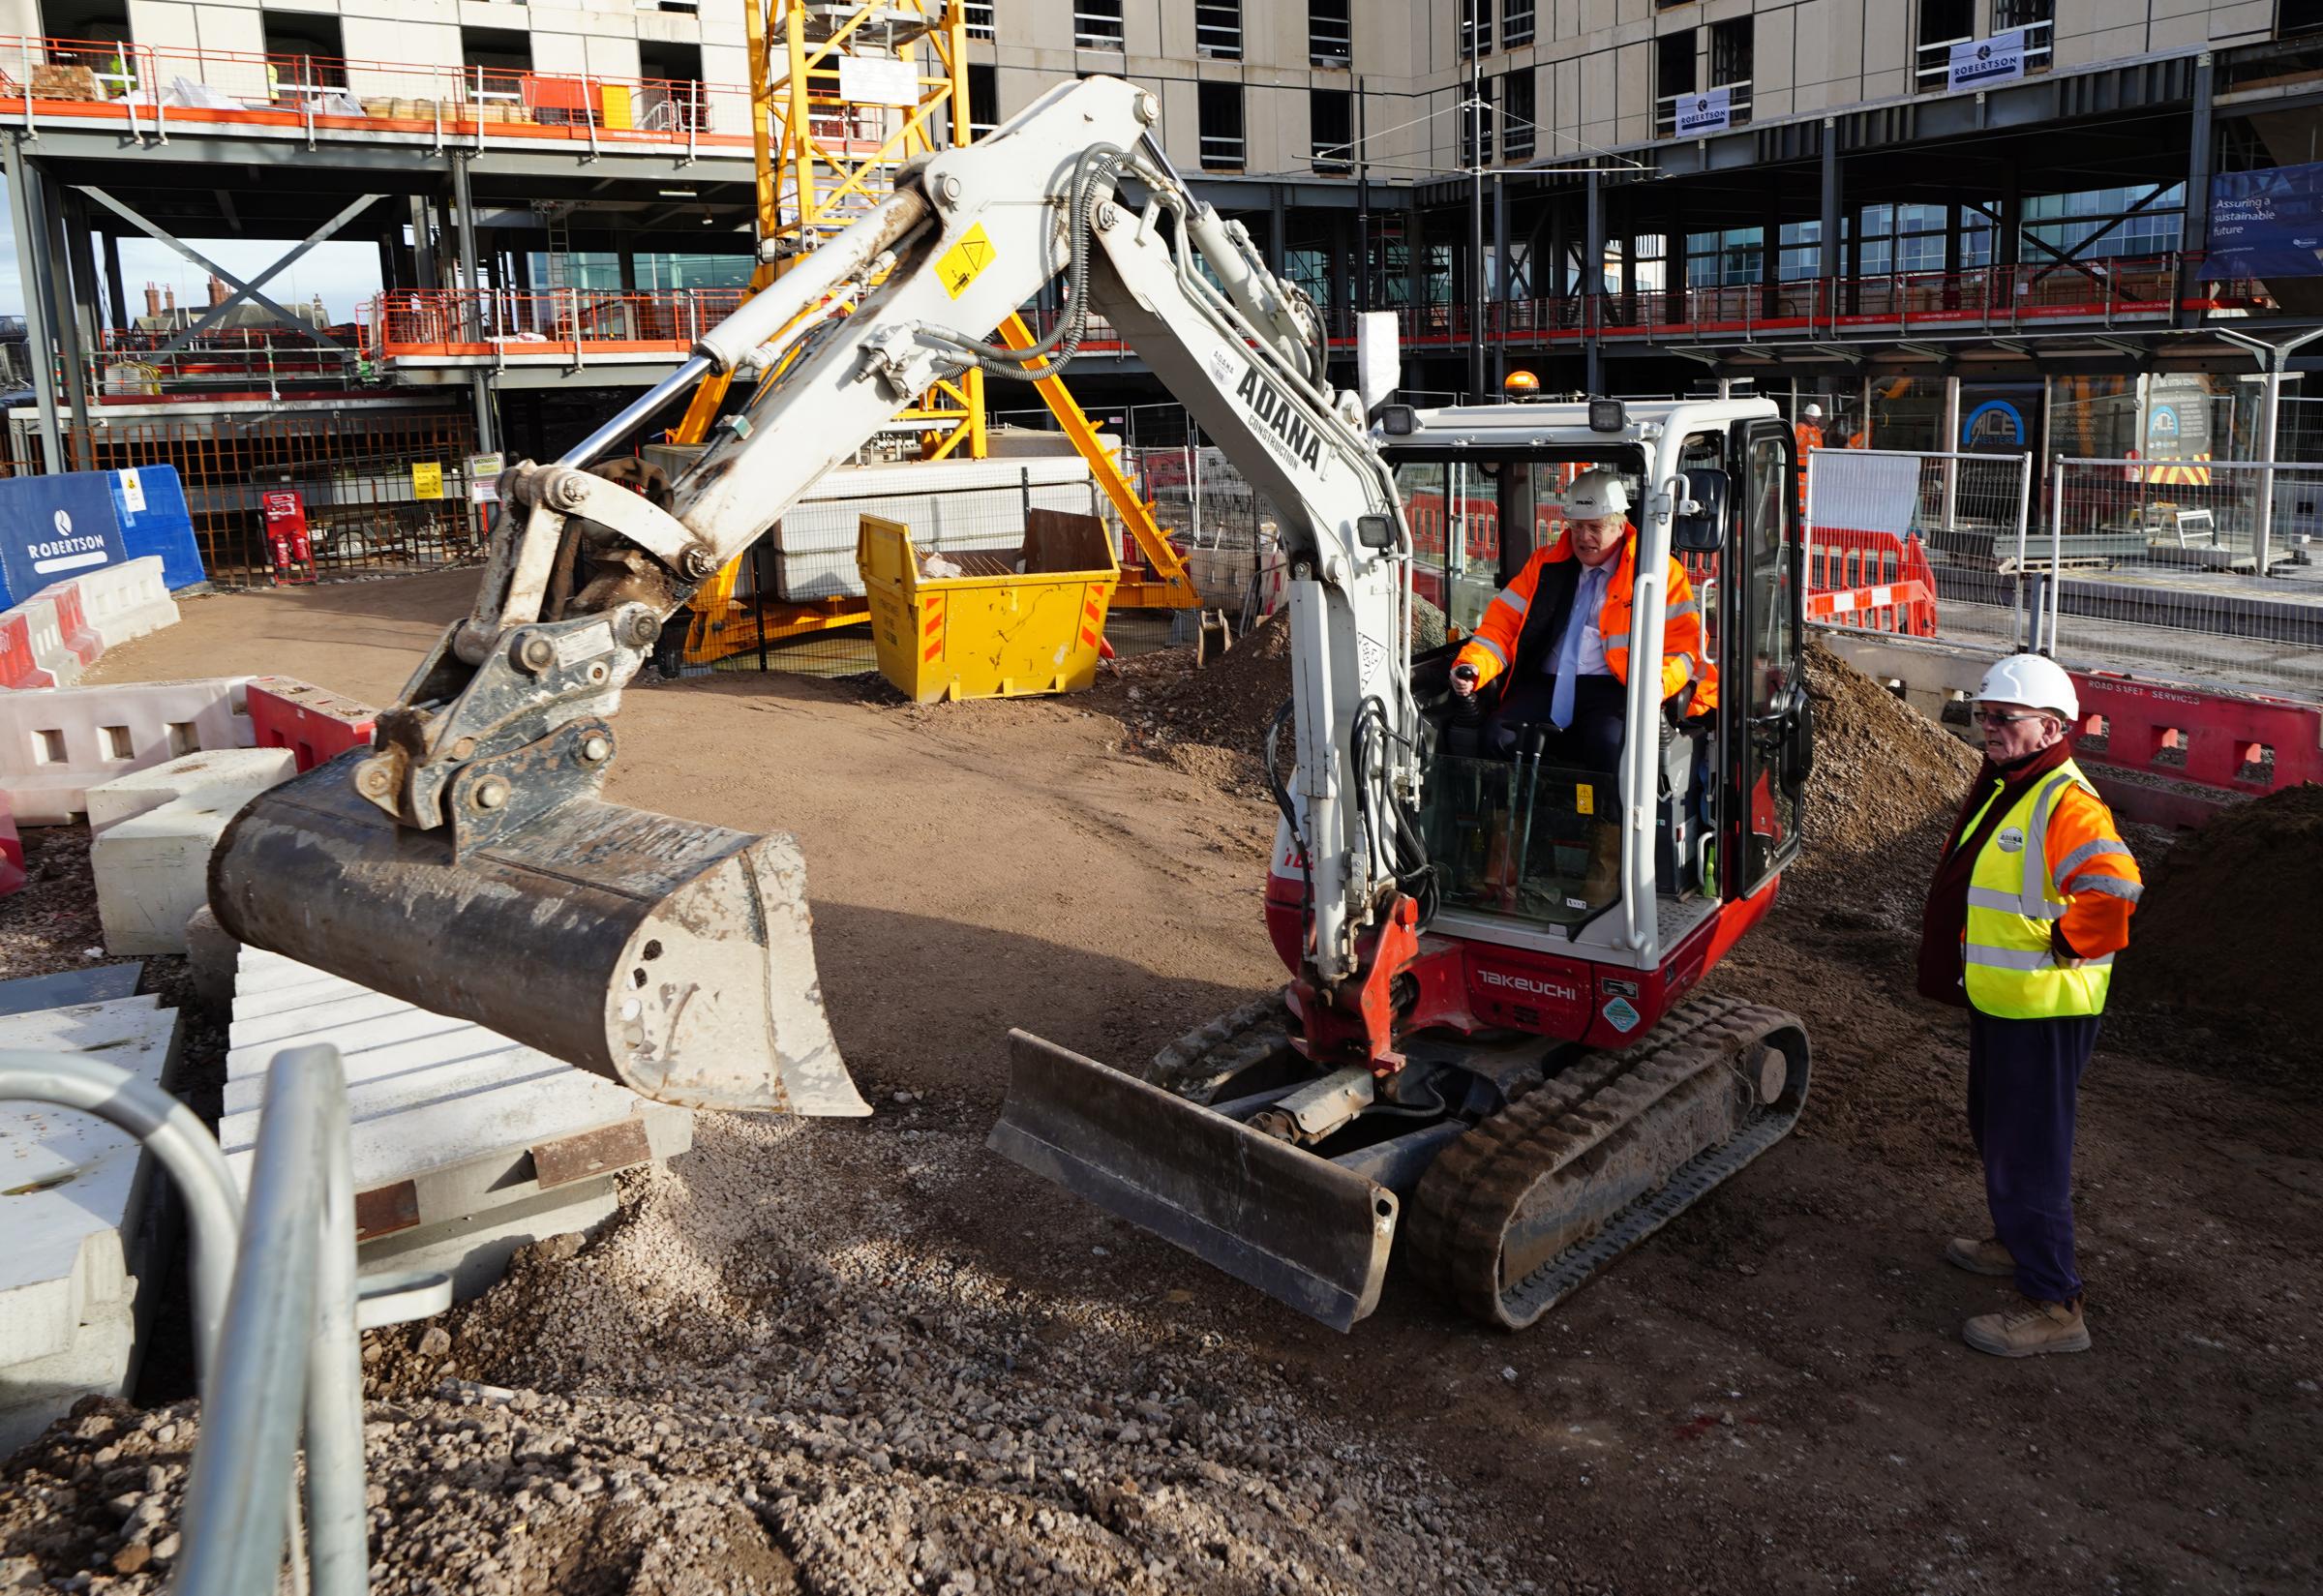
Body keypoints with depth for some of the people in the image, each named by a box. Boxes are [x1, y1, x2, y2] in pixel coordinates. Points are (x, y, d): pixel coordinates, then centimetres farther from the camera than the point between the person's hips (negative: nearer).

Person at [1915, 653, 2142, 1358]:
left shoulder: (2066, 804, -23)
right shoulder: (1999, 787, 9)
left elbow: (2114, 887, -39)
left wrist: (2066, 947, -24)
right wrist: (1962, 968, 20)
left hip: (2043, 1009, -10)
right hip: (1995, 1000, 10)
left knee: (2029, 1152, -4)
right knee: (1994, 1133, 25)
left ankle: (2054, 1306, 5)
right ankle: (2018, 1242, 44)